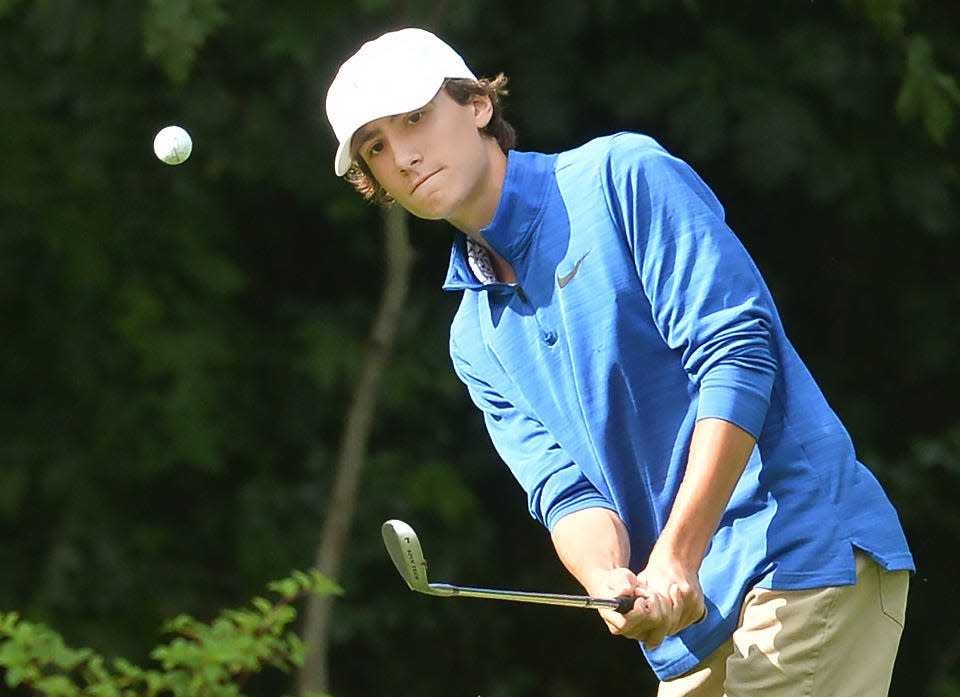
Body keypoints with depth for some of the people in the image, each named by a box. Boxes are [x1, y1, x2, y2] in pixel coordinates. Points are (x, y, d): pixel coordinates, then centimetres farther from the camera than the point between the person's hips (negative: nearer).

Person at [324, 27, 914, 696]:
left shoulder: (623, 176, -4)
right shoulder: (477, 340, 16)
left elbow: (736, 354, -13)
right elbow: (565, 486, 6)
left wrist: (675, 557, -19)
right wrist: (609, 581, -18)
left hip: (811, 548, -7)